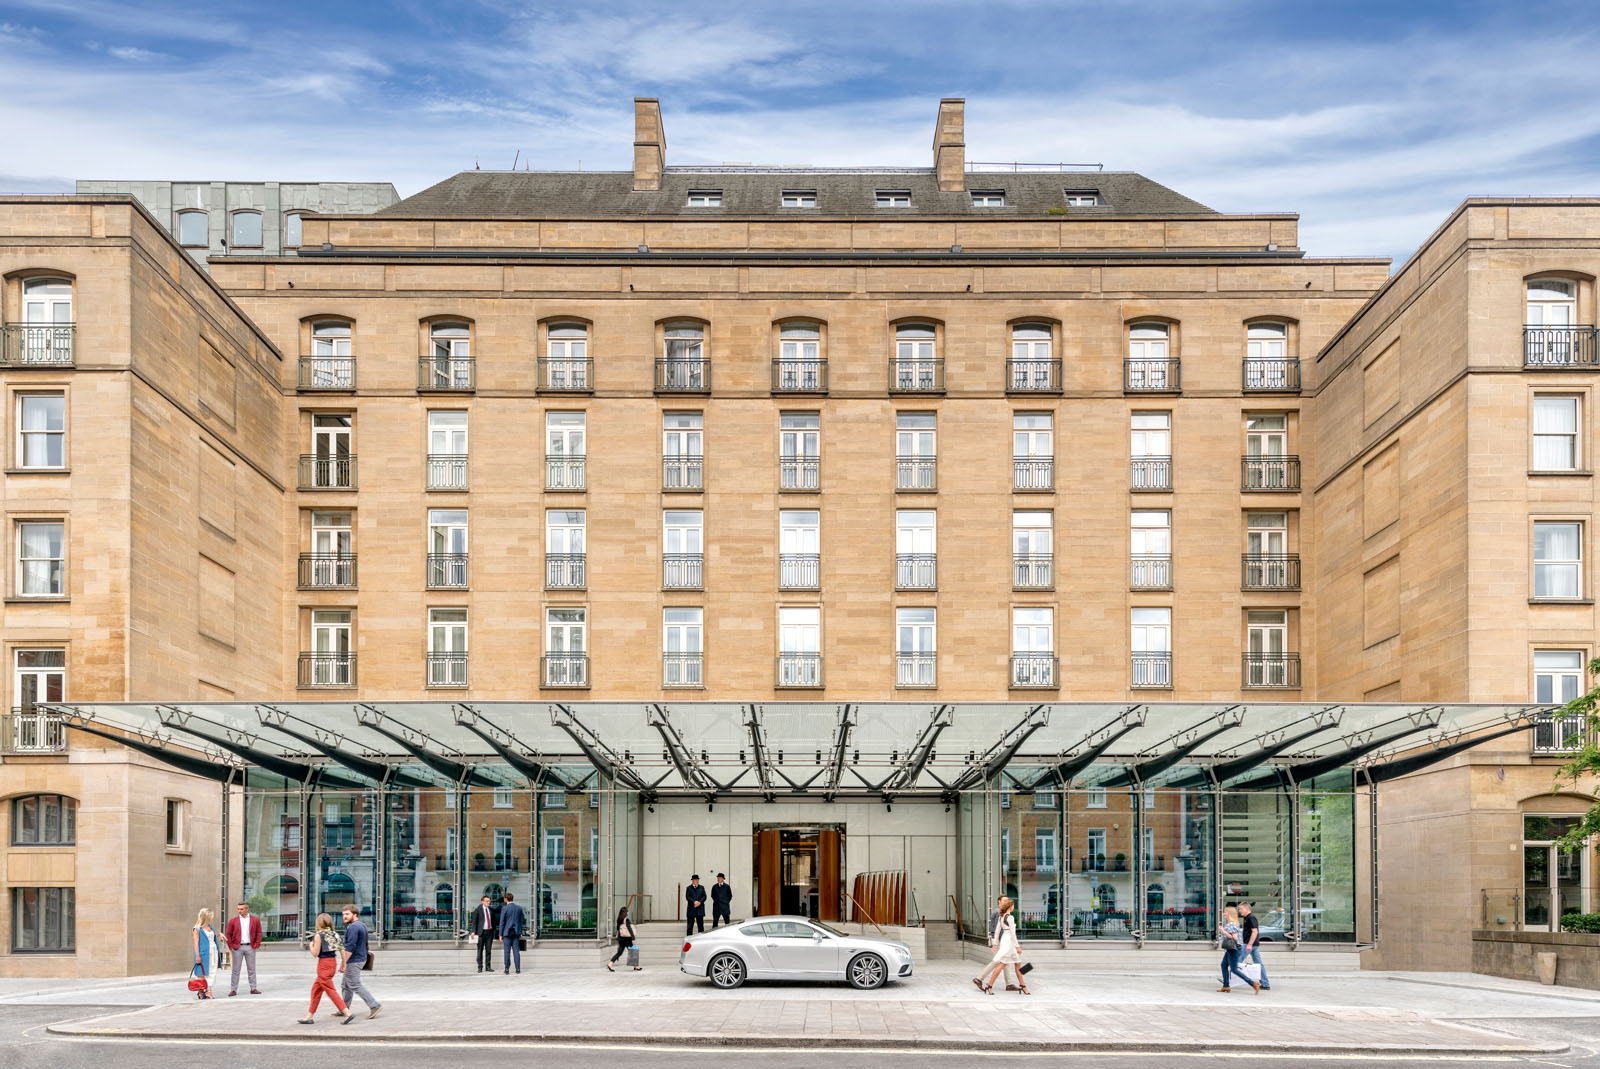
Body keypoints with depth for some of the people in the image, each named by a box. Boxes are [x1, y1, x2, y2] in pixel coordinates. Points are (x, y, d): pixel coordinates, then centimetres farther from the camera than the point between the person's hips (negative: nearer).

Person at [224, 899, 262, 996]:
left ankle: (253, 989, 10)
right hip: (237, 948, -1)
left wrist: (256, 945, -3)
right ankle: (233, 990, 4)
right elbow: (228, 934, 3)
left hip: (250, 947, 1)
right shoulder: (233, 921, 2)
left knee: (252, 969, 4)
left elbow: (259, 933, 6)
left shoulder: (255, 920, 4)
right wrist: (231, 946, -3)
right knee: (236, 970, 1)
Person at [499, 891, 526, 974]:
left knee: (507, 952, 0)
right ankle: (518, 969, 2)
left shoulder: (504, 908, -9)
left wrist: (500, 934, -3)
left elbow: (502, 922, -8)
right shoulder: (519, 908, 5)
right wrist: (521, 933, 18)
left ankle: (507, 970, 1)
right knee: (516, 951, 5)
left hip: (507, 933, -4)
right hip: (516, 933, 4)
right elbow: (521, 921, 11)